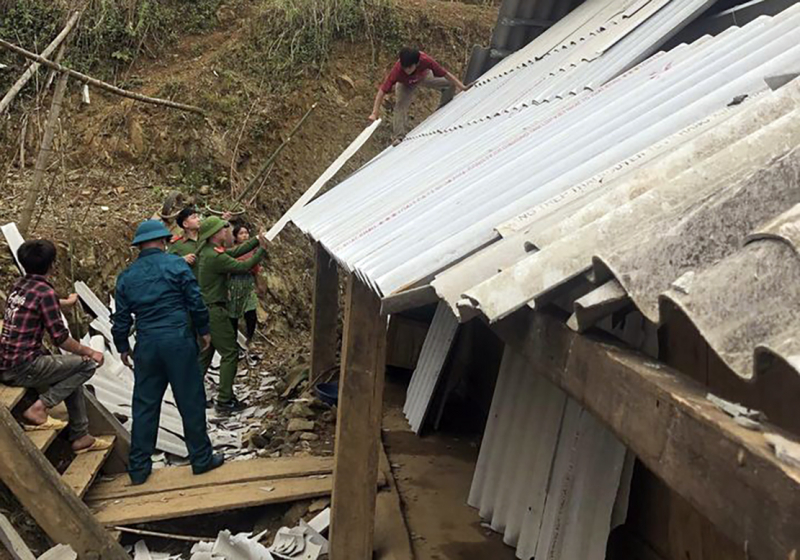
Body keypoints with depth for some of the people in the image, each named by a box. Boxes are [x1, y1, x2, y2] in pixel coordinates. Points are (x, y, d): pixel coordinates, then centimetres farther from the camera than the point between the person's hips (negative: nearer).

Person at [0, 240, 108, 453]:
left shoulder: (19, 286, 11)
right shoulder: (45, 292, -15)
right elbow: (60, 339, -14)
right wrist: (90, 352, -1)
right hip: (23, 368, -9)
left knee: (73, 374, 24)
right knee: (88, 364, -5)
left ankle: (81, 436, 23)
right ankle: (40, 407, -8)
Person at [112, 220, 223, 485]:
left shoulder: (126, 276, 7)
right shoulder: (176, 265, -3)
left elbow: (121, 317, 11)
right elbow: (196, 302, -3)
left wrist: (122, 347, 24)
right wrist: (204, 331, 11)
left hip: (146, 345, 4)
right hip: (179, 341, -3)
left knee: (144, 405, 10)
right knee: (191, 401, 6)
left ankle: (138, 468, 16)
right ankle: (201, 458, 15)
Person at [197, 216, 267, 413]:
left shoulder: (207, 251, 10)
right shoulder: (215, 256, -20)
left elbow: (235, 252, 15)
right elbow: (243, 266, -17)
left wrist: (256, 240, 9)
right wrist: (262, 250, -6)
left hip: (205, 310, 10)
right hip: (214, 310, -10)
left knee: (205, 353, 18)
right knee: (230, 353, -3)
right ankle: (224, 400, -1)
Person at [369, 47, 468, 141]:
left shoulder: (425, 60, -45)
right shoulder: (397, 70, -47)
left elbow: (445, 74, -34)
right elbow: (382, 91, -45)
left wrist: (462, 86, -29)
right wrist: (375, 113, -50)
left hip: (424, 76, 2)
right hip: (405, 84, -2)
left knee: (451, 84, 13)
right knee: (400, 106, -20)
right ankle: (399, 137, -11)